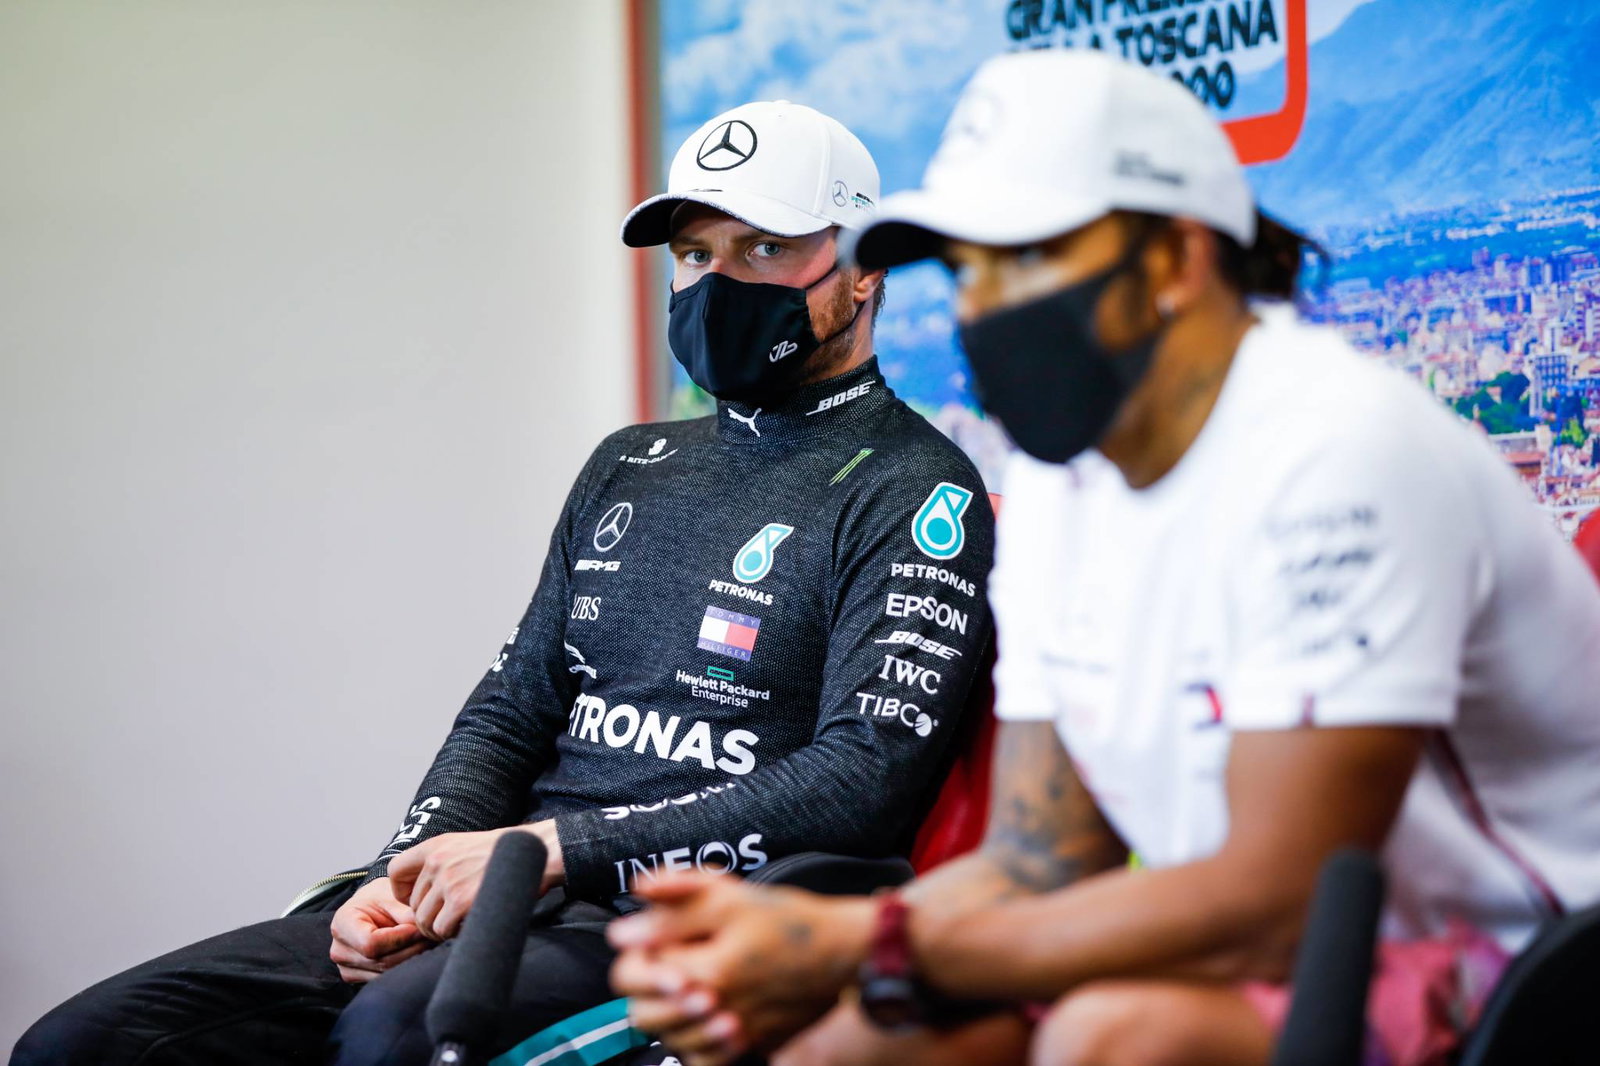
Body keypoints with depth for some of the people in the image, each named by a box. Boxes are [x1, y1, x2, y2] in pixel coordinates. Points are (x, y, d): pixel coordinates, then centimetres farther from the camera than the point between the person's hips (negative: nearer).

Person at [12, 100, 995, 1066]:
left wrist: (544, 848, -16)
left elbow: (860, 784, -15)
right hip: (526, 901, 7)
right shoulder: (629, 467, 21)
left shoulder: (914, 494, -2)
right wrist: (406, 875, -1)